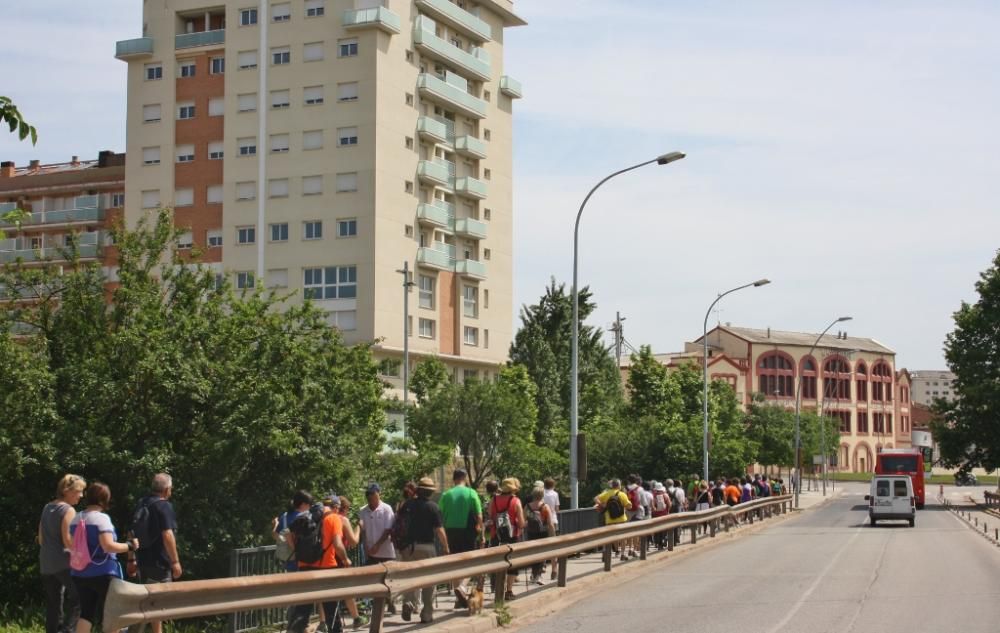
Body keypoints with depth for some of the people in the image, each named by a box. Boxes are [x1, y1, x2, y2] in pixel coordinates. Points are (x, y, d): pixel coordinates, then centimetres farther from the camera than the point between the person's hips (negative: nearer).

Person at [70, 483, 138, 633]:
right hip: (102, 573, -6)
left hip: (80, 574, 7)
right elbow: (108, 546, -22)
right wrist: (129, 546, -10)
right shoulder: (101, 518, -14)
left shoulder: (76, 519, 8)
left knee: (87, 613, 9)